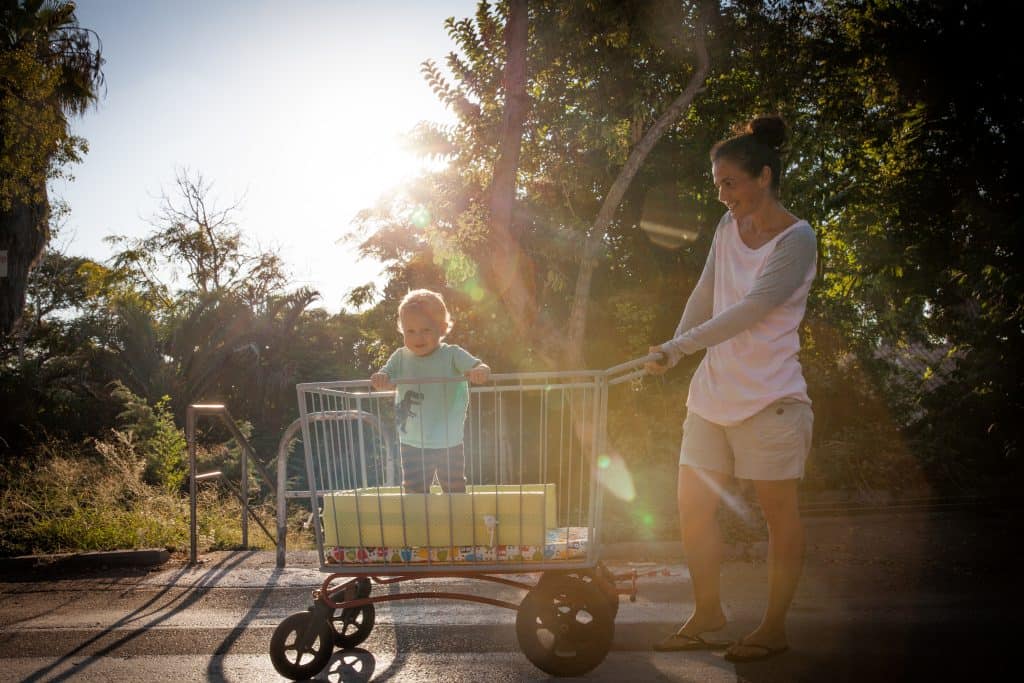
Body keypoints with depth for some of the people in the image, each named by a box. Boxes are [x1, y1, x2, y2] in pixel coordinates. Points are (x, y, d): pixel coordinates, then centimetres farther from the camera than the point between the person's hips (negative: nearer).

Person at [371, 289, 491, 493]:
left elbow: (479, 367, -22)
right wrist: (380, 380, -34)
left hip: (449, 443, -2)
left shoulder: (452, 355, -12)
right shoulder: (400, 357, -4)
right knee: (414, 492, 12)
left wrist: (480, 371, -46)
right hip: (412, 444, 2)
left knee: (455, 491, 14)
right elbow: (386, 381, -10)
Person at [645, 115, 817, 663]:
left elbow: (752, 309, -22)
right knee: (692, 505, 8)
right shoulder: (728, 226, 9)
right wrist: (671, 353, 1)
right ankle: (707, 614, 24)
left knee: (778, 513, 6)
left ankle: (774, 628, 20)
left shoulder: (796, 239, -12)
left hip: (769, 396, -7)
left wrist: (679, 348, -26)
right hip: (713, 391, 7)